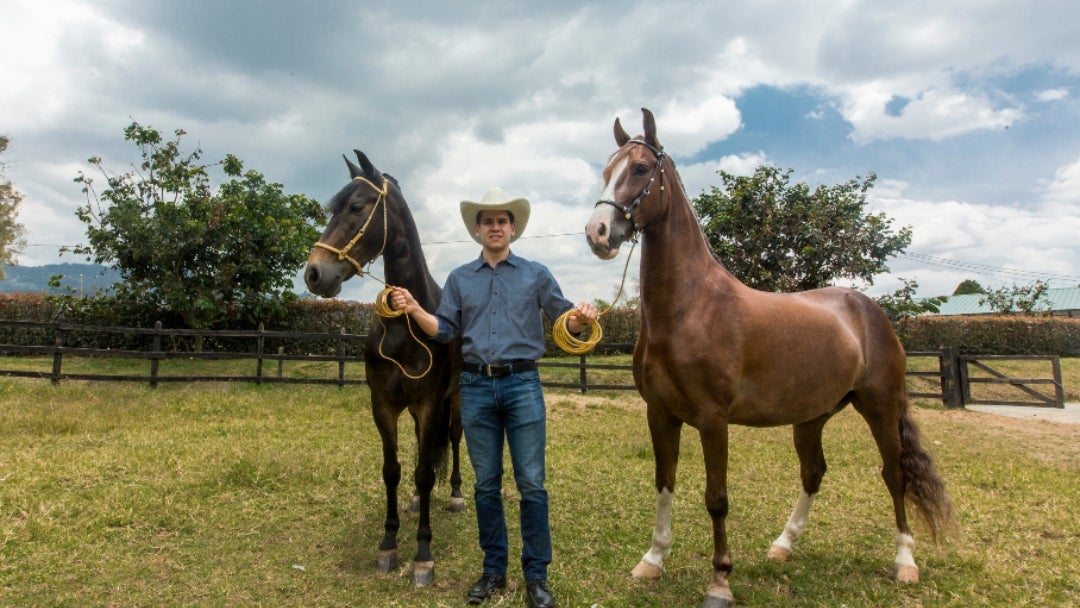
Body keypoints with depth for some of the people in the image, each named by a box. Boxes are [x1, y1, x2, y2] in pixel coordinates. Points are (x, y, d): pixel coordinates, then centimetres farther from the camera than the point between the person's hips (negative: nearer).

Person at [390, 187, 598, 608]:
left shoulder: (536, 274, 6)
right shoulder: (459, 279, 11)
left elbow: (565, 321, 4)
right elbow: (445, 330, 7)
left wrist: (583, 318, -18)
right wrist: (413, 309, -9)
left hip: (523, 385, -2)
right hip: (476, 388, 2)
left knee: (531, 484, 0)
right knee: (486, 484, 10)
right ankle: (493, 569, 24)